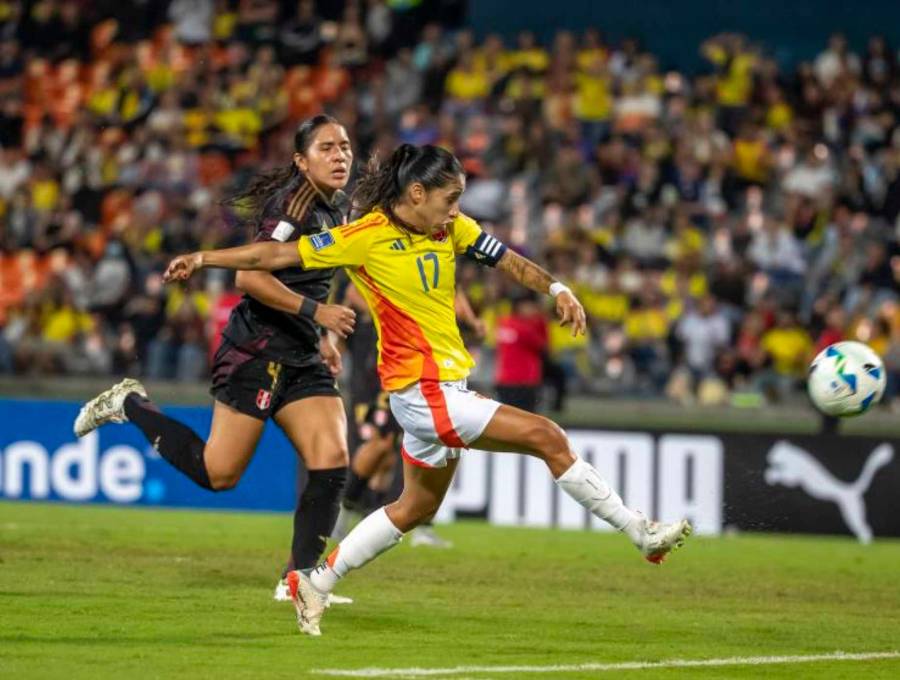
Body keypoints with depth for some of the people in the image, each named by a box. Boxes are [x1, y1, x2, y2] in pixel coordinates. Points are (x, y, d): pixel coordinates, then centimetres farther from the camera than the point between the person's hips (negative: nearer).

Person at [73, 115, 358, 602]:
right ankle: (130, 405, 13)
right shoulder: (292, 204, -13)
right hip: (258, 349, -8)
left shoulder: (334, 214, 15)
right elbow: (249, 276, -22)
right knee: (218, 473, -7)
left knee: (331, 463, -8)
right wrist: (315, 311, -24)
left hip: (301, 360, 8)